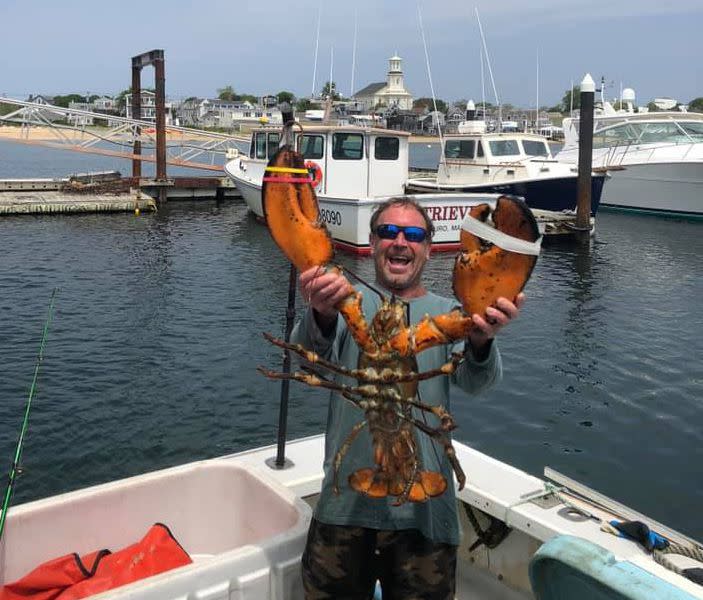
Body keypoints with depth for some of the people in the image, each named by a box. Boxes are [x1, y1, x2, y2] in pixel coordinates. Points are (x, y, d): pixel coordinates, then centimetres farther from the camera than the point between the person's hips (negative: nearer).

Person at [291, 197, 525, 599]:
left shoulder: (448, 313, 3)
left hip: (423, 509, 1)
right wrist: (322, 317, -42)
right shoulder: (347, 300, 0)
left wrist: (481, 342, -38)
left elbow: (476, 382, -14)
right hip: (345, 502, 0)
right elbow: (311, 357, -19)